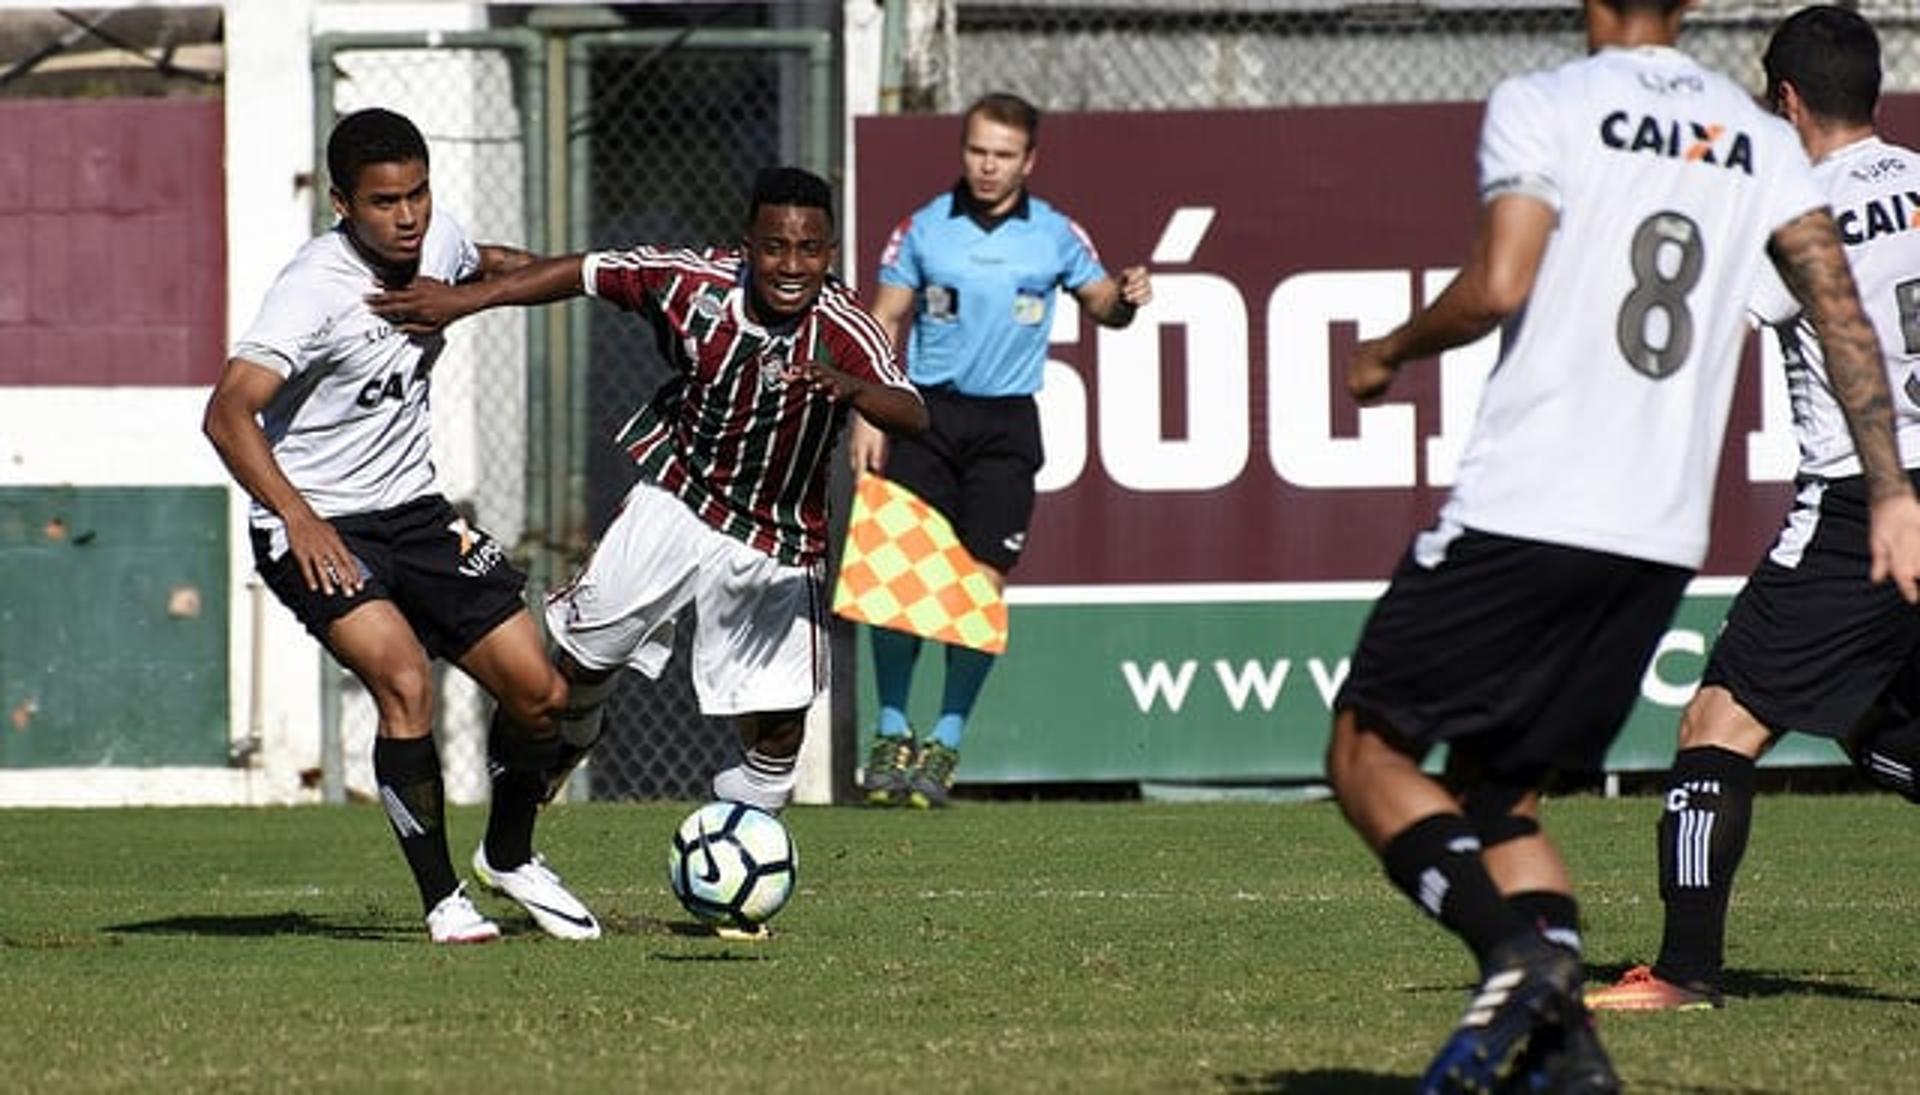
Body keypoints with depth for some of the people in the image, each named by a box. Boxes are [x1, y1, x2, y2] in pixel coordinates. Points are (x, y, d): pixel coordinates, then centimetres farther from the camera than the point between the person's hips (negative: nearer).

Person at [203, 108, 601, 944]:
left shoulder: (438, 242, -2)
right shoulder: (317, 289, -24)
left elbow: (486, 266, 27)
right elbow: (228, 413, -34)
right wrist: (298, 518, -44)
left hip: (414, 512, 7)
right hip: (317, 530, -7)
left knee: (540, 692, 2)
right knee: (403, 678, -28)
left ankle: (509, 857, 30)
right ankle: (442, 899, -14)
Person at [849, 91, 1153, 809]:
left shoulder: (1056, 236, 3)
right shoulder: (923, 229, 4)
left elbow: (1100, 304, 14)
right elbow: (884, 324, 7)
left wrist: (1125, 299, -11)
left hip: (1006, 426, 0)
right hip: (927, 413, 0)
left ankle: (946, 743, 4)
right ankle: (891, 733, 5)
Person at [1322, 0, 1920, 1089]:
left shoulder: (1542, 106, -4)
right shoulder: (1759, 139, 12)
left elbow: (1498, 287, -15)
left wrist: (1392, 349, 4)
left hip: (1525, 509, -6)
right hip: (1665, 537, 6)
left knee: (1370, 750, 7)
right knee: (1496, 789, 16)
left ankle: (1519, 953, -18)